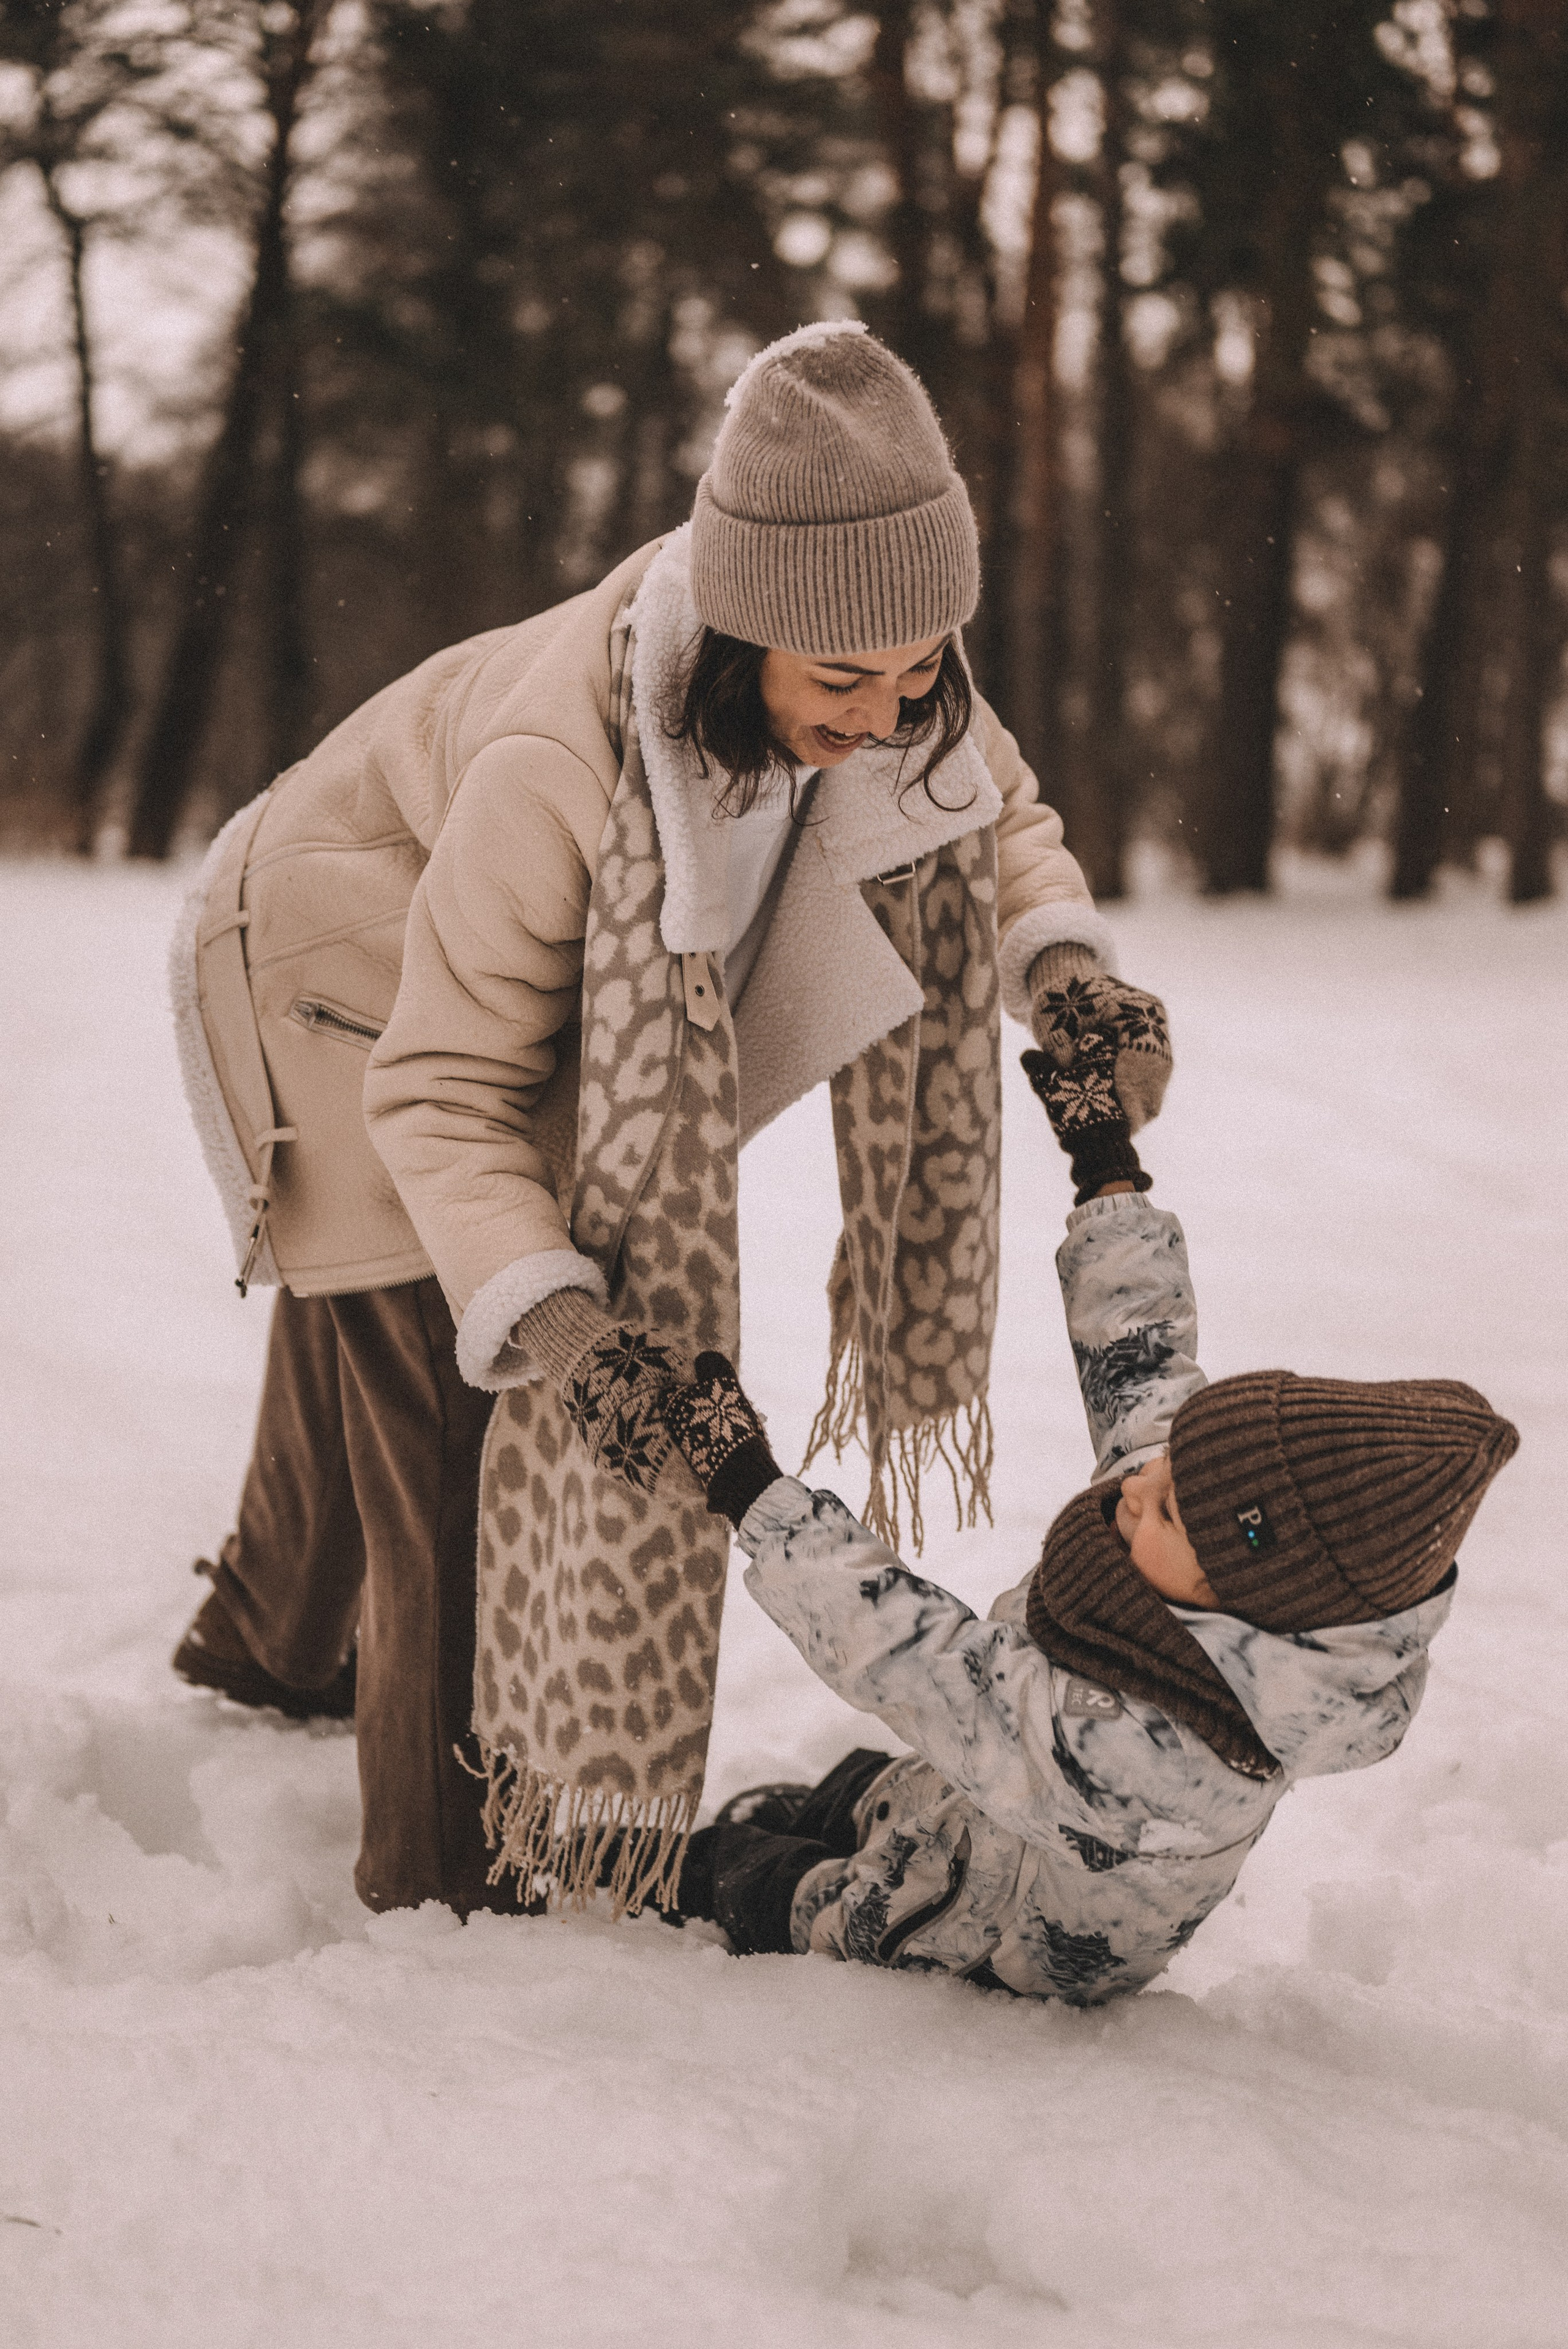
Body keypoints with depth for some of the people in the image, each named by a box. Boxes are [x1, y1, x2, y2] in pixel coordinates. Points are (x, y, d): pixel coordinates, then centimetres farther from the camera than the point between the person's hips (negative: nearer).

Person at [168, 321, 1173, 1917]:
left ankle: (266, 1647, 54)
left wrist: (1065, 963, -26)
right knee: (441, 1391, -13)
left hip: (539, 991, 7)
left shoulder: (895, 695, -27)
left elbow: (993, 811, -5)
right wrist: (547, 1316, -51)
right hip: (345, 986, -7)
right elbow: (438, 1087, -38)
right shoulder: (560, 762, -45)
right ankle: (448, 1876, 1)